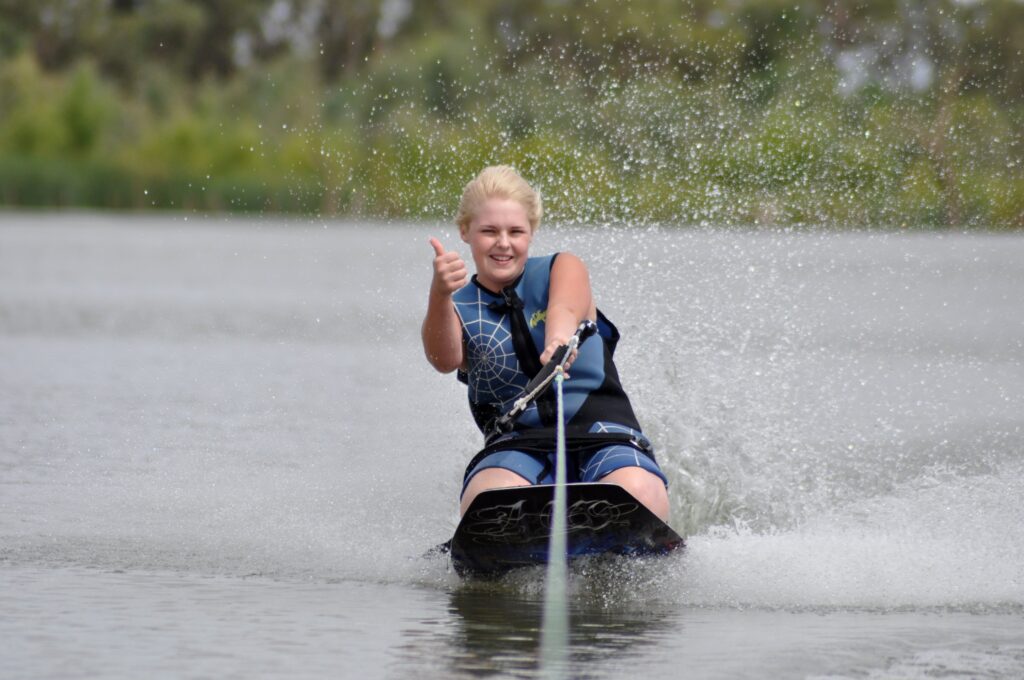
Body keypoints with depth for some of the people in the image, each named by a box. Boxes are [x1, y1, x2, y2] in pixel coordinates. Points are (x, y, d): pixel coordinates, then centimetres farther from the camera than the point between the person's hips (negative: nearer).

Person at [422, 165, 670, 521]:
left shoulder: (563, 269, 11)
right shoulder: (459, 308, 10)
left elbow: (565, 308, -15)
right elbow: (446, 360, -14)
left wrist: (559, 338, -41)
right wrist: (440, 295, -36)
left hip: (604, 431, 0)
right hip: (517, 445, 0)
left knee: (637, 494, -35)